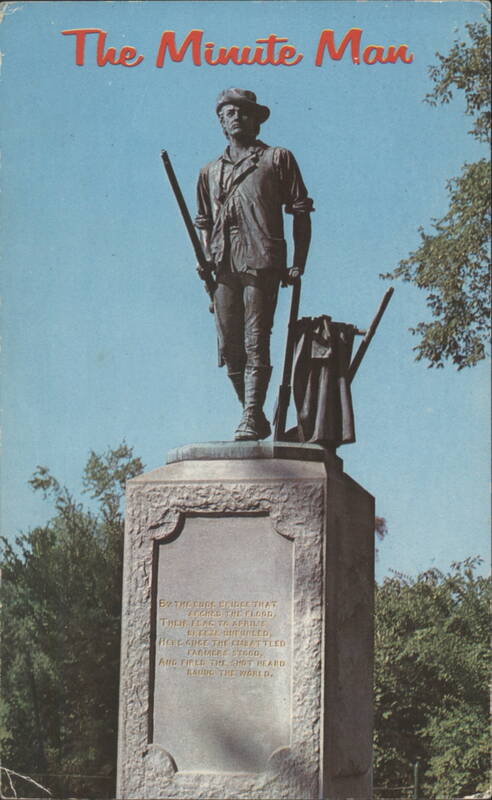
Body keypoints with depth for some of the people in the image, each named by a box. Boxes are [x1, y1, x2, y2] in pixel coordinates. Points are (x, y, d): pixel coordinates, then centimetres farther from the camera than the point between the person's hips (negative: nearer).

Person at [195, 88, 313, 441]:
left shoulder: (277, 159, 12)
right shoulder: (210, 172, 24)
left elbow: (301, 213, 8)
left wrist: (298, 264, -1)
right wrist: (206, 257, 11)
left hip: (262, 262, -4)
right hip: (223, 267, 4)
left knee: (256, 343, -13)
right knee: (229, 348, 1)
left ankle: (251, 418, -16)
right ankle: (257, 418, 12)